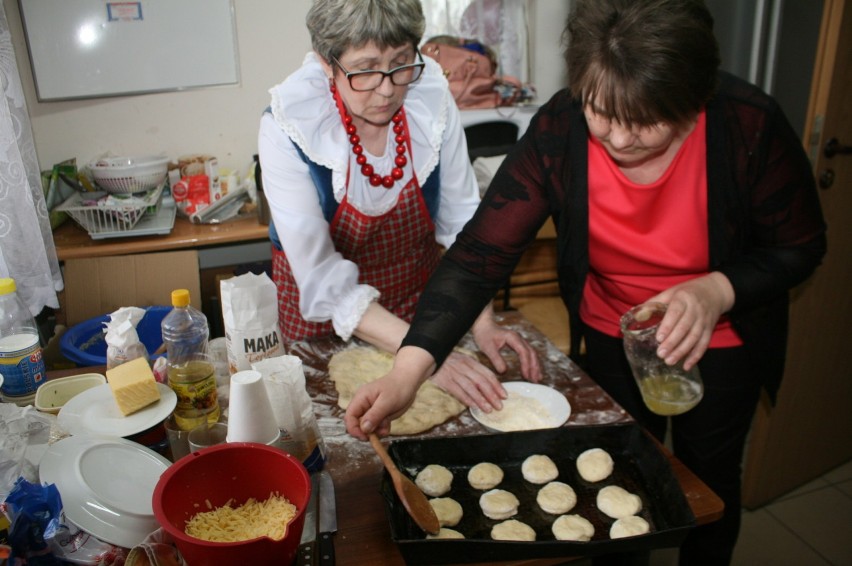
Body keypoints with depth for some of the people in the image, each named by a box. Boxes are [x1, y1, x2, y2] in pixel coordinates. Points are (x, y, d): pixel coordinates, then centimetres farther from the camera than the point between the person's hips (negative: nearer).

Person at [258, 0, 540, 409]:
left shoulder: (433, 99, -20)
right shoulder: (287, 129, -28)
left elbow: (462, 220, -13)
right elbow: (323, 282, -30)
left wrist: (483, 323, -25)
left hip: (417, 292, 2)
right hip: (324, 315, -2)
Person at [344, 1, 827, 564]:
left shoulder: (751, 127, -28)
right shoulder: (558, 131, -26)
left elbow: (801, 246, -13)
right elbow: (481, 251, -30)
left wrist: (716, 291, -33)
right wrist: (408, 370, -41)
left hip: (722, 341, 0)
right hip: (610, 338, 1)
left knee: (708, 477, 21)